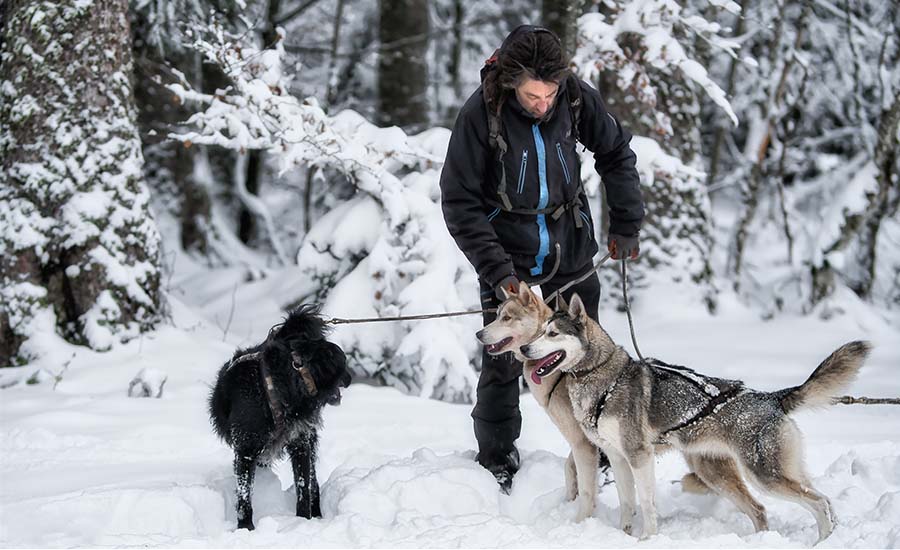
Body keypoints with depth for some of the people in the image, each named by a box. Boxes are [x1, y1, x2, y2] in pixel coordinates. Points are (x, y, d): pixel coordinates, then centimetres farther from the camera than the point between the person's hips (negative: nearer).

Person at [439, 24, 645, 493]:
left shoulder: (577, 98, -12)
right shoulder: (480, 114, -20)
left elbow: (616, 154, 7)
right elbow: (460, 203, -15)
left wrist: (626, 225, 5)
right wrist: (495, 268, -20)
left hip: (571, 252, 3)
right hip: (509, 256, -3)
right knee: (503, 362, -2)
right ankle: (497, 462, 14)